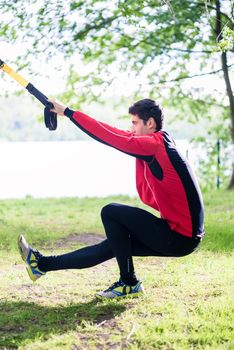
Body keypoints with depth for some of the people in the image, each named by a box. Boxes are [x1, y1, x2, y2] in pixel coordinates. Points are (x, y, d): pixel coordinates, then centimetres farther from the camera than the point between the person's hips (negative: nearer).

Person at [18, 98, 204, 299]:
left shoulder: (156, 143, -15)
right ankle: (43, 264, 20)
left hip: (181, 237, -9)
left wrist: (68, 112, -10)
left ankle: (129, 283, 2)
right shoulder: (157, 144, 12)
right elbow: (119, 135, 11)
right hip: (183, 236, 9)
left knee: (110, 212, -5)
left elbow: (111, 138, -18)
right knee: (113, 245, 13)